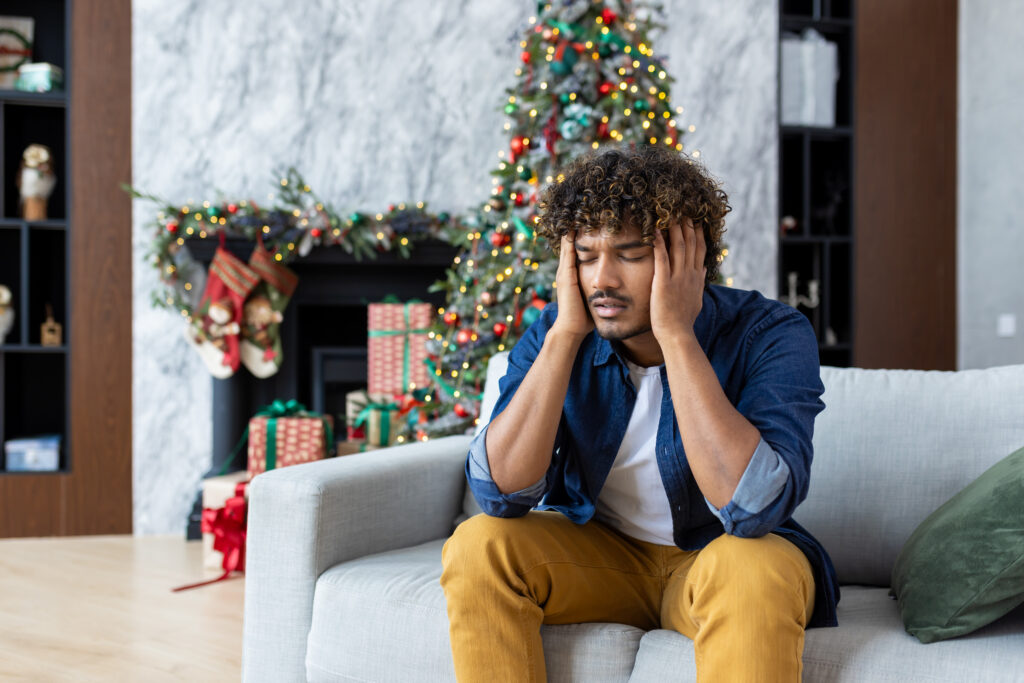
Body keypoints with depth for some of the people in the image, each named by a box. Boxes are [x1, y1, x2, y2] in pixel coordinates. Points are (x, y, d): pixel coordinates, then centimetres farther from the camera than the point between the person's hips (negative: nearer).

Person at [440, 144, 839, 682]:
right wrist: (565, 334, -26)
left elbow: (753, 507, -35)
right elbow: (499, 492, -21)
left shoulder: (769, 334, -20)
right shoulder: (554, 333, -9)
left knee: (753, 568, -36)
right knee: (479, 546, -23)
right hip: (597, 553, 3)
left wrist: (676, 335, -34)